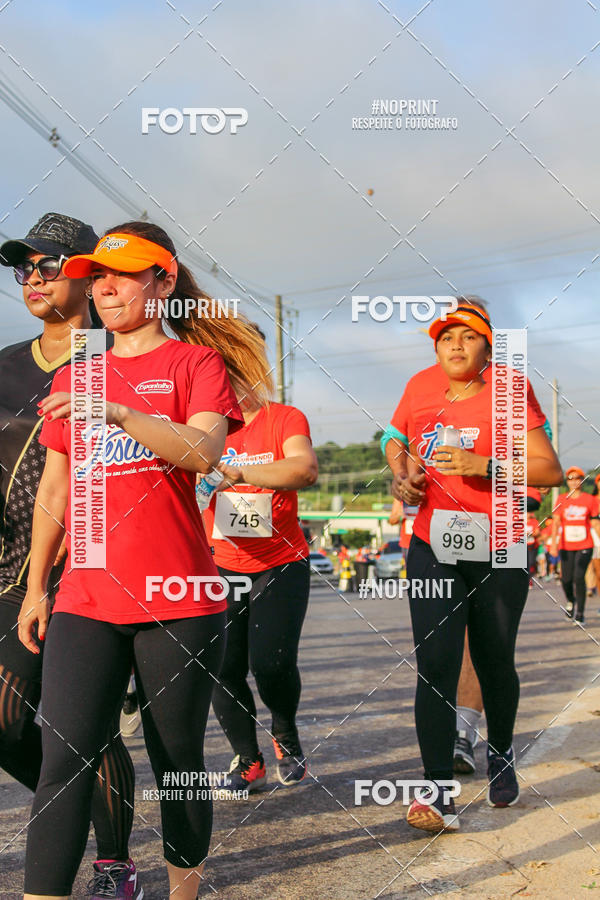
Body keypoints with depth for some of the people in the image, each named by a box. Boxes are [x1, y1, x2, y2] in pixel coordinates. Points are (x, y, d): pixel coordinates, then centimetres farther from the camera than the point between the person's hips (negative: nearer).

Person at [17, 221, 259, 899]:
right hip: (86, 600, 3)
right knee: (63, 758, -7)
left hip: (177, 601, -3)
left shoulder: (194, 363, 3)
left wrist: (118, 411, -29)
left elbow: (204, 452, -17)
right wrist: (35, 587, 19)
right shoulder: (72, 377, 17)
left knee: (176, 760, 7)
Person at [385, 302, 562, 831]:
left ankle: (501, 755, 37)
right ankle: (438, 793, -11)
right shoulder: (422, 404, 11)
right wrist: (408, 484, 3)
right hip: (432, 549, 2)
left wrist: (481, 464, -21)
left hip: (496, 552, -2)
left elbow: (550, 470, -9)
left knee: (495, 663, 9)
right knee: (434, 664, -11)